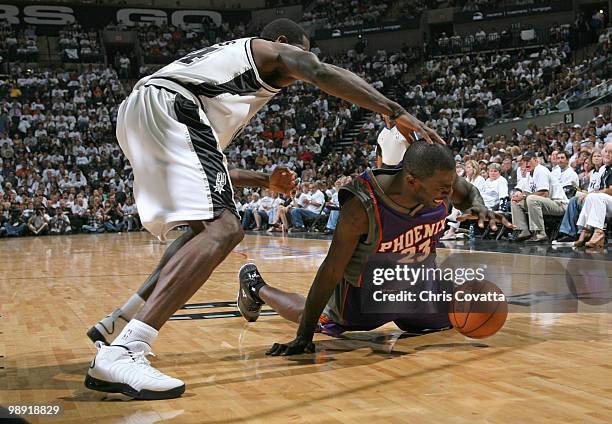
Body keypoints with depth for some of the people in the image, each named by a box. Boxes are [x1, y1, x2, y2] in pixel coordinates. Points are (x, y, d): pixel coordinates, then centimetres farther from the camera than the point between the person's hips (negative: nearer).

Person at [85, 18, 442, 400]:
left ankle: (119, 324, 17)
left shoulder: (230, 58, 38)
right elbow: (324, 74, -7)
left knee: (213, 226, 17)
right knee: (221, 230, -19)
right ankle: (121, 352, -30)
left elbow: (211, 161, 38)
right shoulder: (276, 51, 17)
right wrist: (398, 113, -11)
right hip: (169, 107, -9)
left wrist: (265, 181, 40)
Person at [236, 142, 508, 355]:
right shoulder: (362, 206, -40)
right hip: (365, 295, -5)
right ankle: (255, 286, 42)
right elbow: (331, 272, -34)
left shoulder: (442, 181, -24)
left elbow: (468, 192, 2)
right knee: (308, 316, 15)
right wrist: (304, 337, -34)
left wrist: (478, 206, -23)